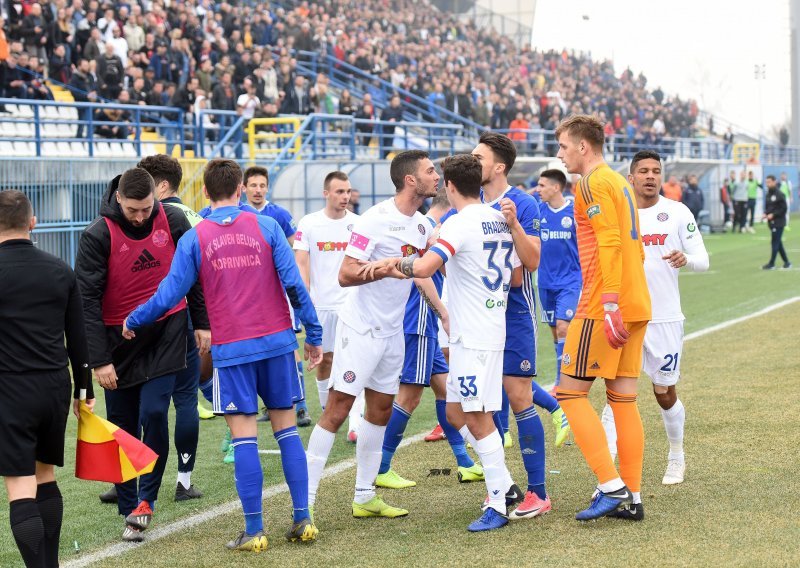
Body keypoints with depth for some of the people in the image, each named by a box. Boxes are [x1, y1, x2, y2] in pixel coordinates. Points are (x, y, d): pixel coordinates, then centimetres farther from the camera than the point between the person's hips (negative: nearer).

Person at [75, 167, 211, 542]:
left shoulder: (173, 221, -6)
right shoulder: (97, 236, -13)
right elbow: (88, 299, -12)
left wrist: (201, 324, 10)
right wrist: (99, 360, -15)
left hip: (166, 333, 0)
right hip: (120, 339, 0)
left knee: (154, 414, -13)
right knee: (123, 427, 4)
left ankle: (146, 499, 1)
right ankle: (129, 509, 13)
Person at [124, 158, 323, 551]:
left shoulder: (194, 239, -1)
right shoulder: (266, 227, 0)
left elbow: (170, 294, -1)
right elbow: (293, 283, -4)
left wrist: (134, 321, 16)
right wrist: (313, 334, 3)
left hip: (231, 349, -1)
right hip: (277, 341, 2)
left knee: (244, 437, 0)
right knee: (286, 427, 10)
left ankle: (254, 531, -1)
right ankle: (302, 519, 8)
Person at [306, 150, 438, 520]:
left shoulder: (422, 225, 8)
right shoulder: (376, 219, -17)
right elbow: (345, 274, -20)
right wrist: (387, 268, -33)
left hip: (393, 330, 8)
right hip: (361, 327, -8)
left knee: (381, 410, 11)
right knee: (337, 409, -10)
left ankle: (364, 497, 21)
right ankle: (305, 499, -7)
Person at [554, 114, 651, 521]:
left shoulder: (593, 184, -10)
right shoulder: (619, 182, 19)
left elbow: (610, 245, -20)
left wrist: (609, 306, -25)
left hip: (604, 308, -9)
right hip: (636, 306, 9)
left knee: (570, 391, -4)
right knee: (623, 398, 9)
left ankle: (612, 486, -9)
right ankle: (632, 496, 9)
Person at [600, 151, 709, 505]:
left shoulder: (677, 212, -1)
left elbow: (702, 260, -2)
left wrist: (685, 259, -23)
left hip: (665, 317, 0)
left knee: (665, 394, 11)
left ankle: (676, 458, 36)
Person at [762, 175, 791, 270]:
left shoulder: (779, 194, -13)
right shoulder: (768, 194, 11)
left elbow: (783, 208, -14)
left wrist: (773, 215, -19)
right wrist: (765, 213, 0)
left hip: (779, 222, -8)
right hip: (771, 222, 8)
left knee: (775, 242, -6)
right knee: (778, 243, 11)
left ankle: (771, 263, -4)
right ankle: (786, 262, 19)